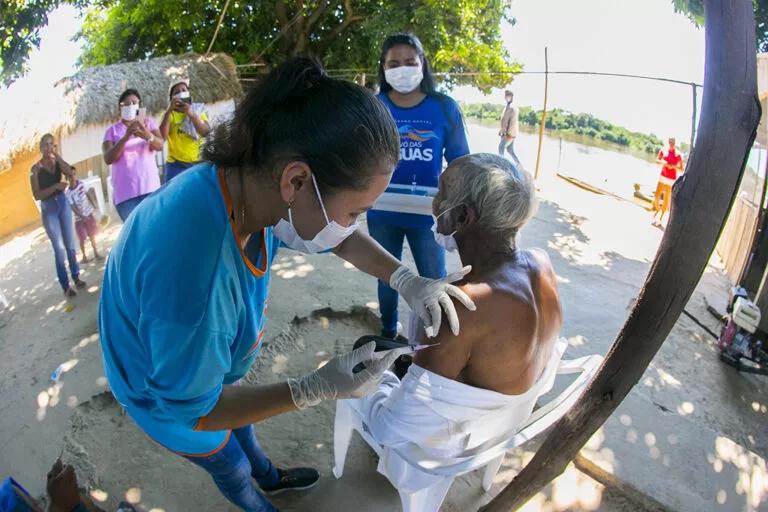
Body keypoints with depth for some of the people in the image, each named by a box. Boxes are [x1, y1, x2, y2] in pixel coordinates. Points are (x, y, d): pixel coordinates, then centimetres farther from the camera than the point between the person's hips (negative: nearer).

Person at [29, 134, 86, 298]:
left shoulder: (57, 162, 3)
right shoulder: (36, 168, -8)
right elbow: (37, 195, -13)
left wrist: (56, 155, -14)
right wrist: (55, 186, -24)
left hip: (63, 203, 3)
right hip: (48, 208, -3)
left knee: (69, 244, 10)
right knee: (59, 247, -2)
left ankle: (76, 277, 21)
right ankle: (65, 286, 6)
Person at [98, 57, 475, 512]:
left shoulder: (253, 181, -25)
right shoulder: (193, 273, -49)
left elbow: (341, 238, -6)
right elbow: (189, 408, -31)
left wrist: (406, 279, -20)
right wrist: (314, 389, -34)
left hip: (205, 363, 6)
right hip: (167, 395, -6)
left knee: (243, 428, 34)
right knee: (234, 471, 24)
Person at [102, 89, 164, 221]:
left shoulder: (148, 123, 12)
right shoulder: (112, 130, 10)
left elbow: (160, 145, -5)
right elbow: (108, 159, -5)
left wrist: (148, 136, -28)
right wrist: (125, 137, -19)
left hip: (150, 187, 1)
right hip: (125, 191, -1)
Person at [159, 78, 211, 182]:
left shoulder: (198, 110, 8)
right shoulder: (168, 114, 6)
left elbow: (206, 132, -10)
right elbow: (162, 136, -13)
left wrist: (191, 114, -24)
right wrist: (170, 110, -18)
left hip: (198, 163, 1)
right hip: (176, 164, -1)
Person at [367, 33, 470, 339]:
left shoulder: (444, 108, -6)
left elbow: (459, 160, 0)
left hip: (427, 214, -1)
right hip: (382, 213, 1)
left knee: (434, 281, 9)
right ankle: (388, 331, 45)